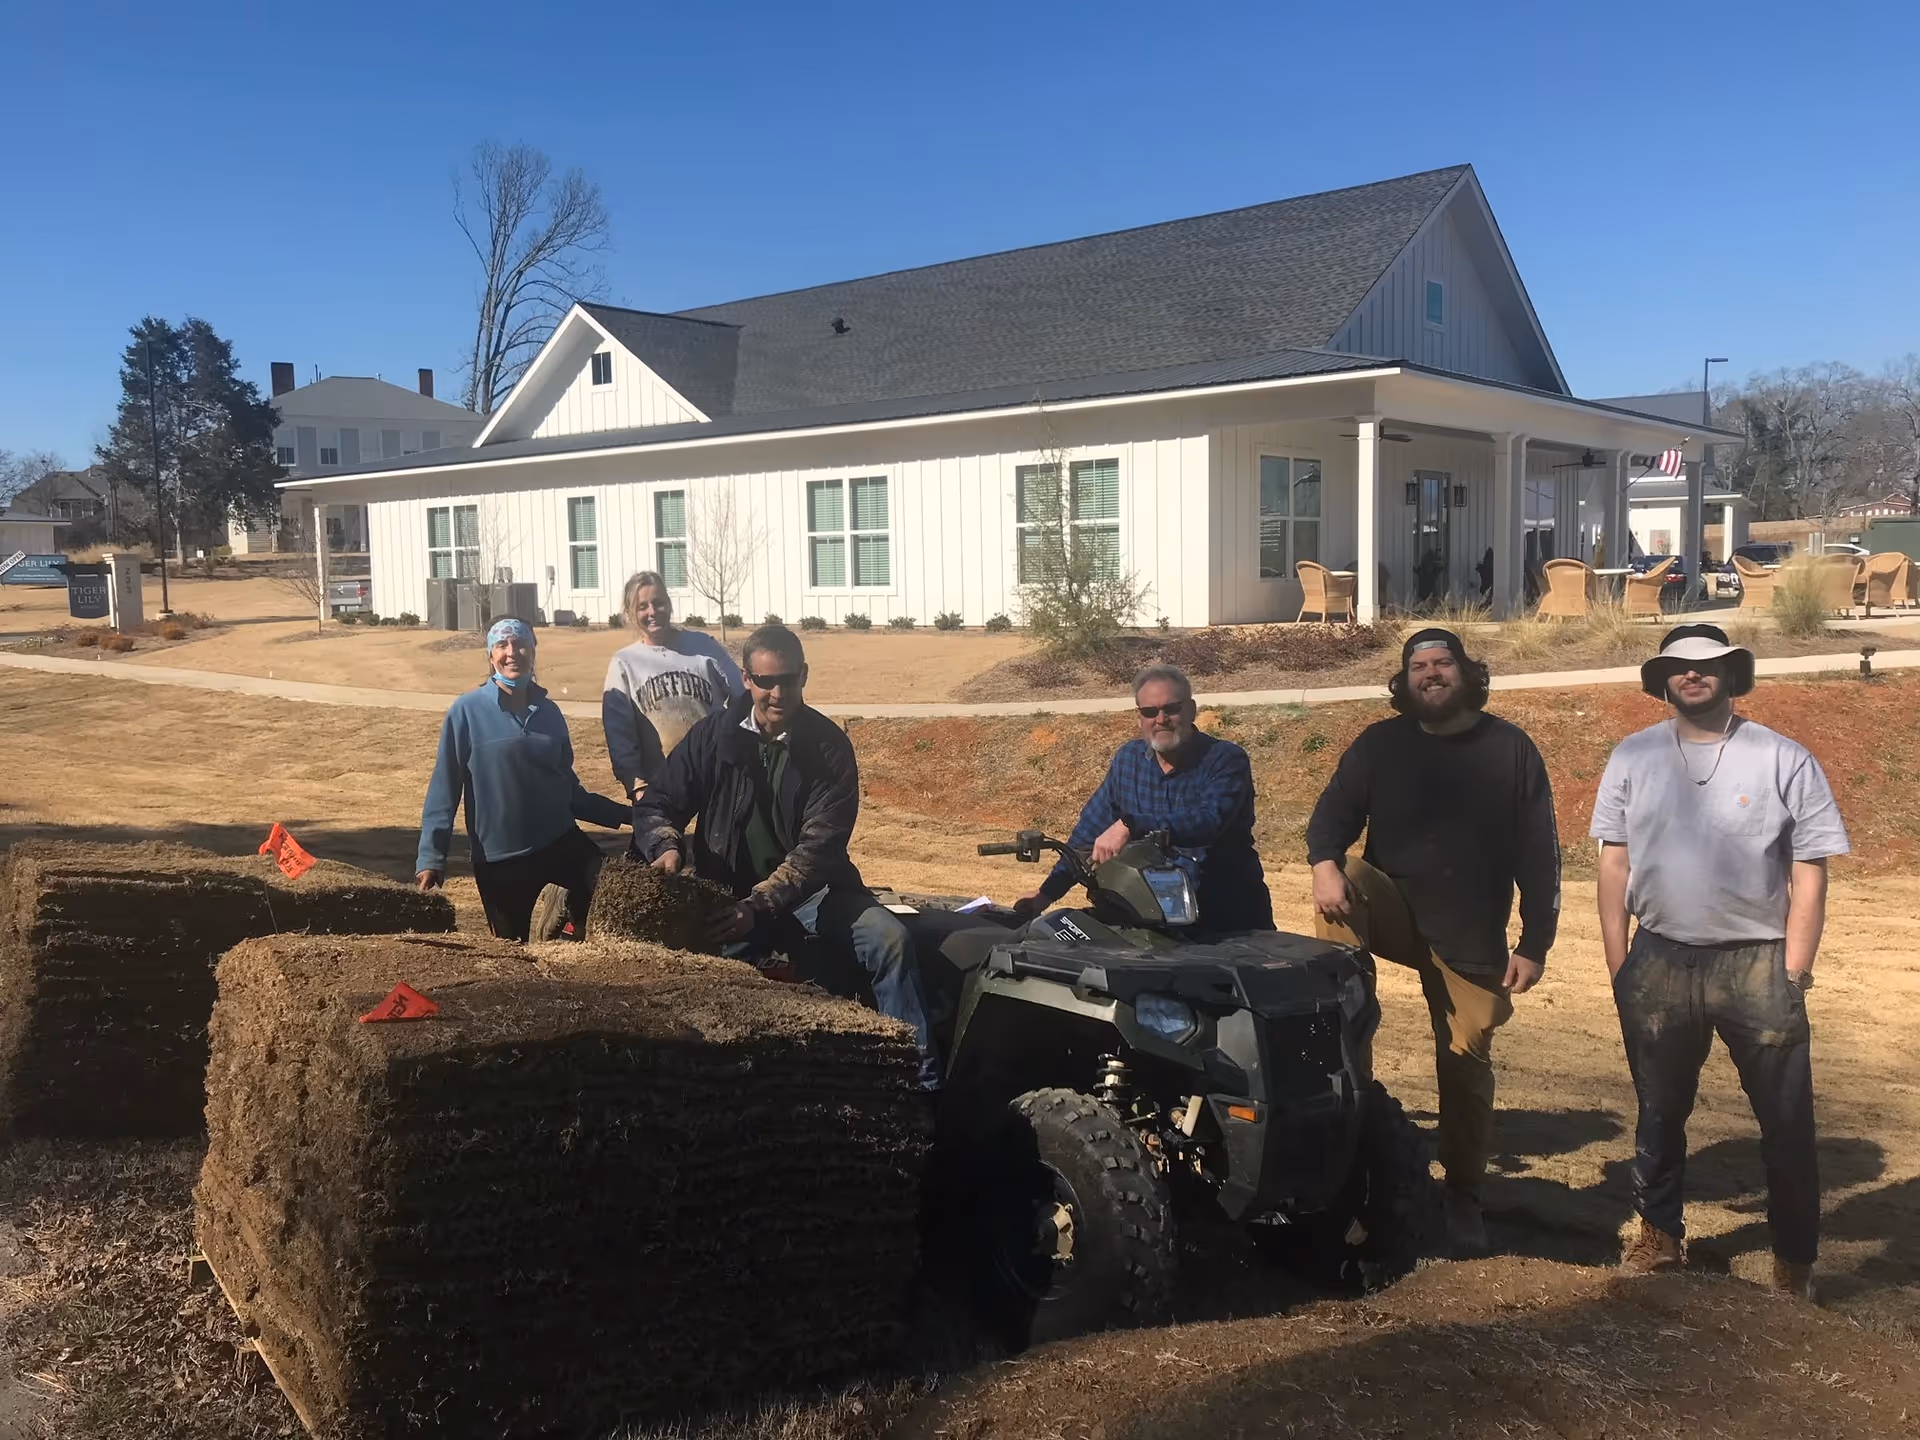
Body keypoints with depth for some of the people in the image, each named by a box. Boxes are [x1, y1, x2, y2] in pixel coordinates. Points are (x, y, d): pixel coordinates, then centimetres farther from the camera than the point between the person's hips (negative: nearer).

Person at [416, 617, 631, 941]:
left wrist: (626, 814, 6)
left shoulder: (549, 712, 4)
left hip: (560, 842, 3)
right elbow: (445, 788, -7)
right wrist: (431, 856, -11)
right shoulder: (468, 711, -8)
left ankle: (565, 901, 15)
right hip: (499, 856, -3)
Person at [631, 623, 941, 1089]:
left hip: (810, 888, 0)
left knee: (890, 938, -23)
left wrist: (759, 907, -31)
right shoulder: (714, 734, -1)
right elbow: (656, 803, 4)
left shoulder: (829, 746, -7)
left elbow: (819, 846, -17)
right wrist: (668, 847, -21)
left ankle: (920, 1077, -13)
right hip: (725, 893, 0)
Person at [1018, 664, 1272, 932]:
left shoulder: (1227, 759, -9)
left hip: (1231, 913, -4)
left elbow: (1210, 819, -27)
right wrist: (1048, 892, 5)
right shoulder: (1128, 758, 7)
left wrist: (1130, 826, -36)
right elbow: (1090, 827, 11)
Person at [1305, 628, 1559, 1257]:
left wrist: (1534, 944, -6)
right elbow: (1334, 813, -4)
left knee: (1466, 1065, 4)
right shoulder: (1379, 744, 2)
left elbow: (1539, 853, 0)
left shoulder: (1510, 749, 0)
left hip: (1472, 940, 0)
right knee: (1343, 889, -31)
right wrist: (1324, 863, -27)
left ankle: (1463, 1197, 24)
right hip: (1394, 913, 1)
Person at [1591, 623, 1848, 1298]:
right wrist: (1617, 962, 1)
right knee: (1659, 1111, 16)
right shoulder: (1633, 757, 3)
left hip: (1757, 963, -2)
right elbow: (1615, 863, 4)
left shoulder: (1784, 760, -5)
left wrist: (1792, 973, -8)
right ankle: (1660, 1235, 35)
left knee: (1787, 1124, 5)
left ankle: (1794, 1263, 22)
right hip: (1660, 962, 2)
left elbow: (1809, 872, -5)